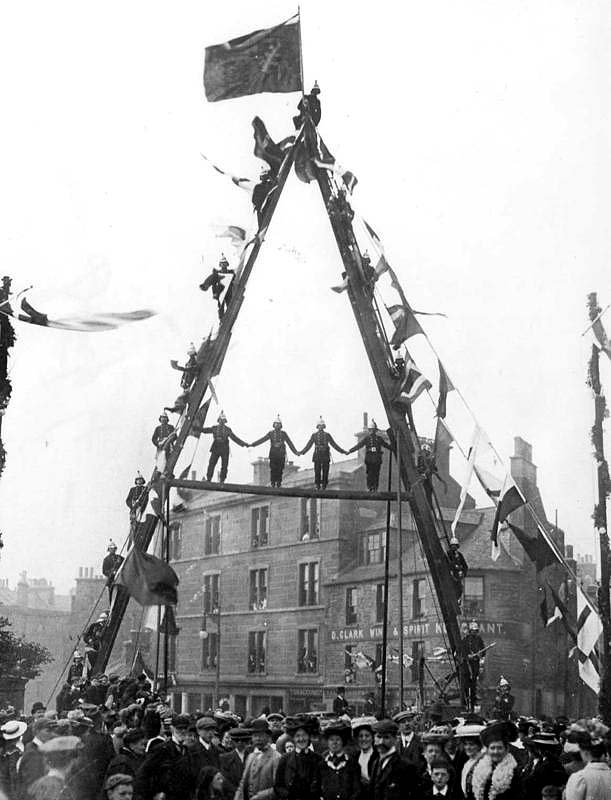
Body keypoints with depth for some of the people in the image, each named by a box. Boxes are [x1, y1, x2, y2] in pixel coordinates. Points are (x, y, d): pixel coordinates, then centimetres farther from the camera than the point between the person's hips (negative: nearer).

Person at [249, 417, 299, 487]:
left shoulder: (283, 433, 7)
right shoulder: (270, 433, 7)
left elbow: (290, 443, 9)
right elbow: (262, 440, 3)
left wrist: (295, 452, 8)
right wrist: (252, 444, -6)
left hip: (281, 455, 0)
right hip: (273, 454, 0)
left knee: (280, 470, -4)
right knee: (273, 470, -6)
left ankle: (279, 485, 1)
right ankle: (273, 484, -1)